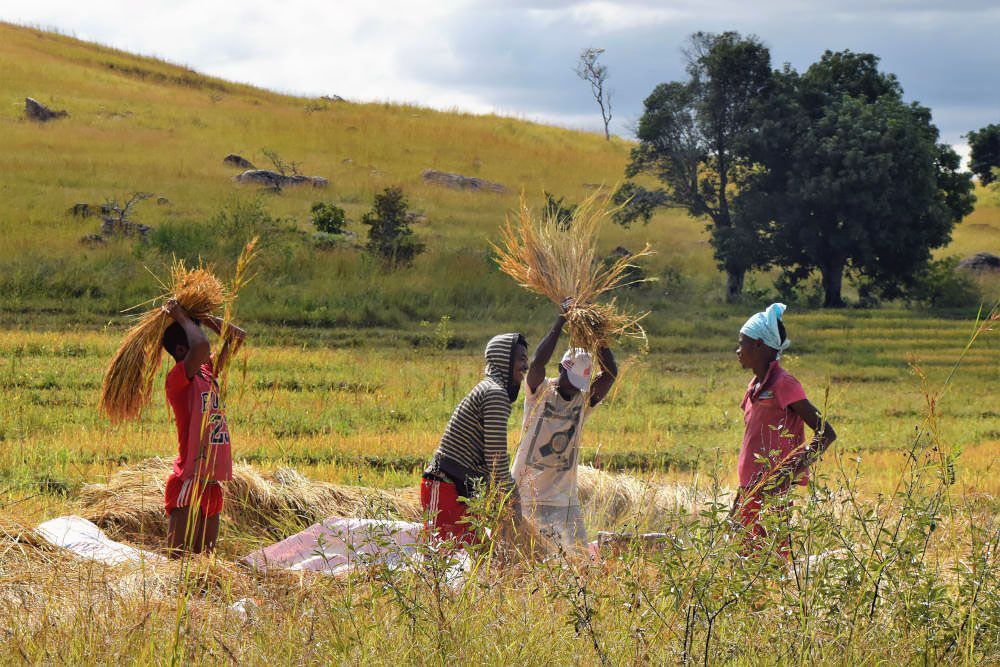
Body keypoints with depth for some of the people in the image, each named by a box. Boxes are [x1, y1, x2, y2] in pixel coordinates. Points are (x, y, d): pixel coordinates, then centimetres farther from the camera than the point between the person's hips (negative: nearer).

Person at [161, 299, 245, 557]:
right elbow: (201, 347, -30)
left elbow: (237, 337, 23)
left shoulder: (208, 373, 13)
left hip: (211, 485, 9)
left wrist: (204, 318, 9)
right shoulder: (178, 378, -11)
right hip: (188, 485, -9)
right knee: (178, 560, -9)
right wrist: (182, 318, -13)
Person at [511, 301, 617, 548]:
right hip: (526, 490, -2)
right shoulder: (540, 391, -4)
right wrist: (560, 323, -23)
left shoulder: (584, 400, 3)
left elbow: (611, 373, -10)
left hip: (564, 497, 2)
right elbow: (537, 362, -22)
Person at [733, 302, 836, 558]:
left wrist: (792, 472, -23)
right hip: (751, 490, 9)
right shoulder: (755, 386, 15)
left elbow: (826, 433, -15)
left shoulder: (783, 384, -11)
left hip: (774, 494, -9)